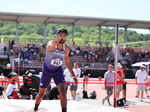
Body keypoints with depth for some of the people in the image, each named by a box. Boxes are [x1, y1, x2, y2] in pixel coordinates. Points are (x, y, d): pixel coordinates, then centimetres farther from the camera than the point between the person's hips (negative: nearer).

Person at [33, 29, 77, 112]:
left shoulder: (66, 49, -7)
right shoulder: (51, 44, -22)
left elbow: (67, 61, 9)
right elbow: (51, 47, -49)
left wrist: (73, 75, 9)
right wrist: (57, 41, -70)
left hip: (58, 70, 2)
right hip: (47, 70, -2)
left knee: (63, 91, -19)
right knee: (42, 93, 9)